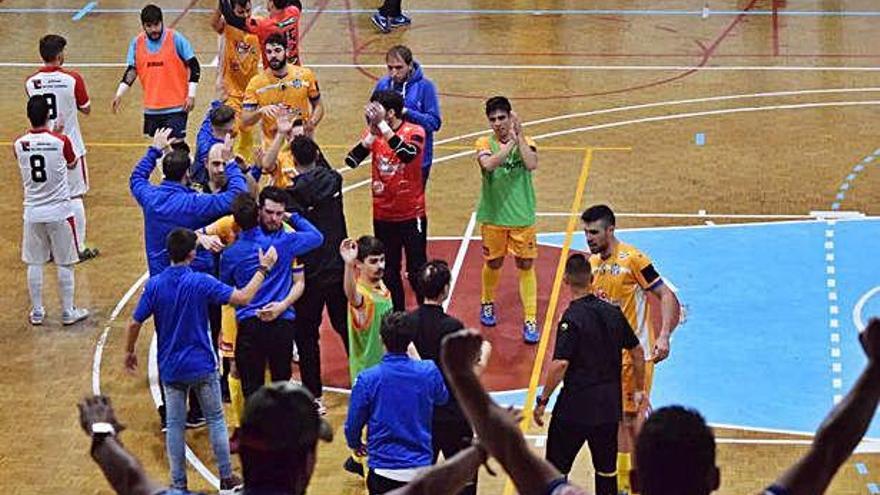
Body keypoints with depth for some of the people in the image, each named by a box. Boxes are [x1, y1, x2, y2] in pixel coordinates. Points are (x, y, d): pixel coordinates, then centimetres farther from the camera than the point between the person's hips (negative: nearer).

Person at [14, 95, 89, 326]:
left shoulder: (19, 145, -7)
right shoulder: (60, 141, -13)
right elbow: (72, 164, 8)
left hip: (33, 213, 2)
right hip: (59, 212, -2)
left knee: (34, 264, 12)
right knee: (65, 264, 9)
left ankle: (37, 312, 19)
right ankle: (68, 312, 16)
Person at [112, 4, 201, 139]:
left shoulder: (175, 39, -9)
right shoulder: (137, 42, 2)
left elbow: (194, 67, -5)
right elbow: (131, 71, 10)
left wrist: (191, 95, -11)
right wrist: (119, 94, 0)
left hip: (175, 107, -4)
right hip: (151, 109, 5)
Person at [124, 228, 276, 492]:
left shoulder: (154, 285, -8)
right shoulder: (201, 282, -15)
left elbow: (135, 323, -3)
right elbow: (243, 297, -15)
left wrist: (129, 352, 13)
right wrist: (264, 268, -4)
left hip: (170, 369, 2)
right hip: (202, 366, -2)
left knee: (175, 425, 9)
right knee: (216, 420, 12)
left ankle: (179, 483, 11)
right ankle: (226, 478, 17)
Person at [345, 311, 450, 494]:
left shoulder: (367, 379, -13)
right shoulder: (429, 372, -7)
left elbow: (353, 423, -3)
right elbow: (442, 398, 16)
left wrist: (355, 444, 20)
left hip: (383, 470, -2)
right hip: (421, 466, 2)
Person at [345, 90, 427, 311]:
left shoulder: (414, 132, -12)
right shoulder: (374, 134, 0)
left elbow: (408, 155, -34)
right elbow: (351, 160, -13)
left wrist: (382, 125, -35)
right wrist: (372, 131, -23)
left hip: (411, 215, -4)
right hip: (382, 215, 4)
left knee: (416, 271, 0)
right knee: (389, 271, 13)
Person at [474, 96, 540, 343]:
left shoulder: (525, 142, -1)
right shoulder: (485, 144, -4)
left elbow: (532, 164, -22)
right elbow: (489, 164, -27)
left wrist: (519, 135, -22)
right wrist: (510, 142, -30)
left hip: (522, 218, 0)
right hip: (493, 217, 0)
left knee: (526, 266, 0)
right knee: (493, 264, 14)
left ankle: (530, 320, 3)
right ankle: (487, 304, 40)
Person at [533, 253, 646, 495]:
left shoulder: (571, 318, -16)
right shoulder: (613, 312, 3)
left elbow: (560, 365, -22)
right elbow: (637, 352, 10)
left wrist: (542, 401, -13)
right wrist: (640, 389, 22)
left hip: (576, 405, -6)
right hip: (610, 405, 6)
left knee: (556, 468, 5)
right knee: (606, 470, 14)